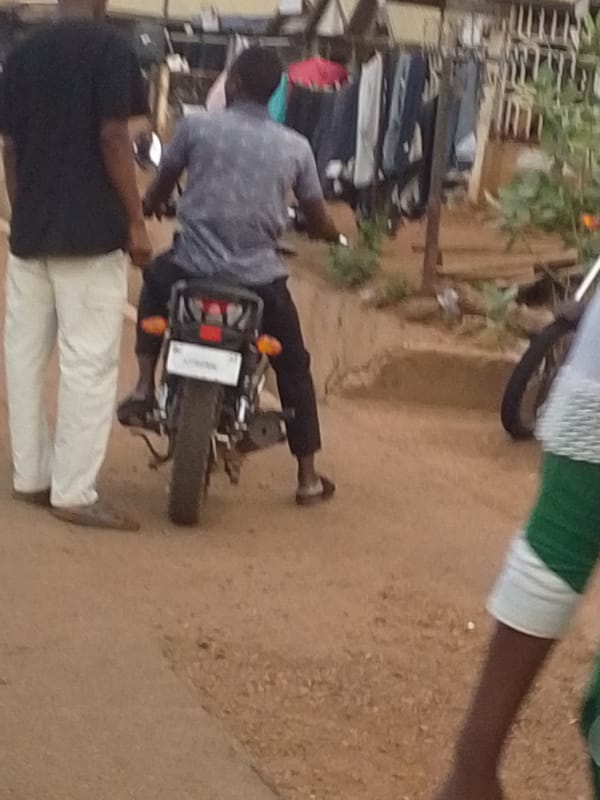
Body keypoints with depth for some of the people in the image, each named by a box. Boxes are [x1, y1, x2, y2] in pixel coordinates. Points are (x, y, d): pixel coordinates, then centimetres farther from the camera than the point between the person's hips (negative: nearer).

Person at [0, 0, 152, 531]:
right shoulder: (108, 47, -7)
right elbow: (112, 139, -13)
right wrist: (136, 222, -9)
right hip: (90, 230, -7)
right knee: (89, 361, -4)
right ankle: (73, 492, -4)